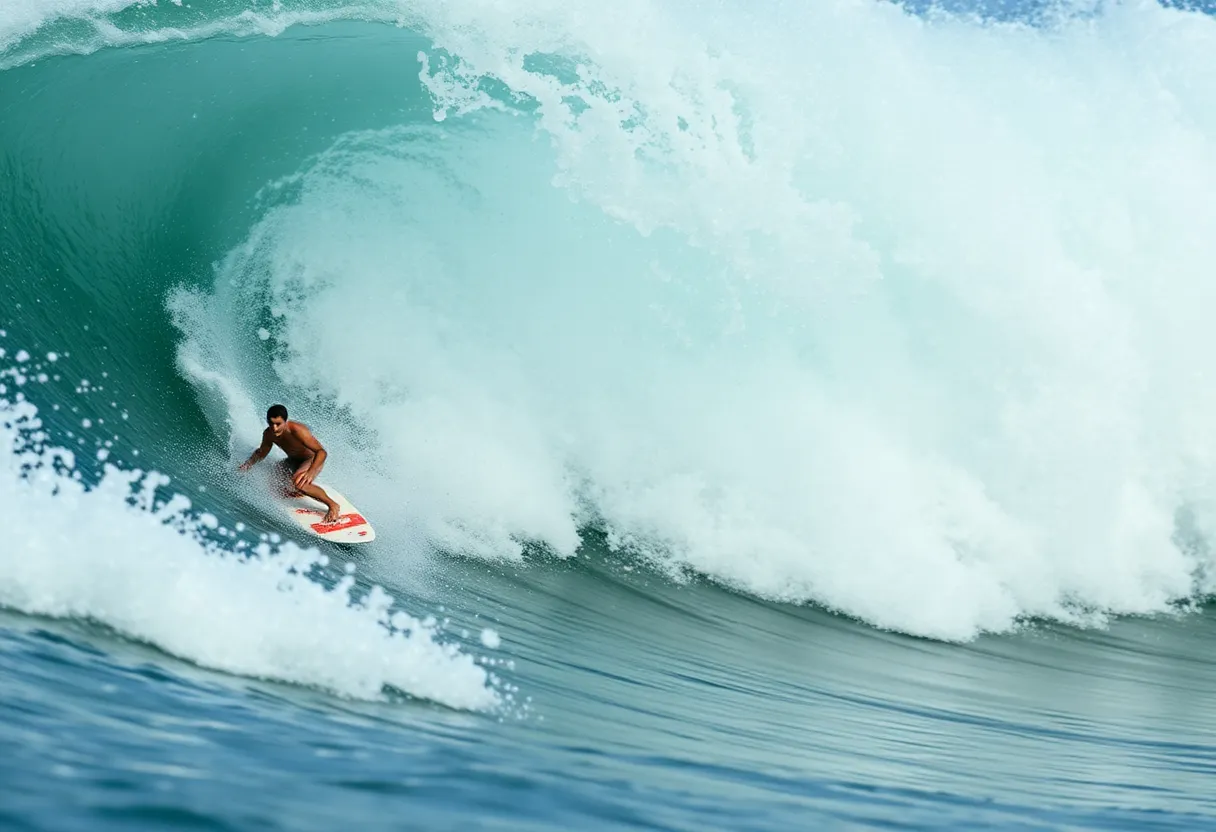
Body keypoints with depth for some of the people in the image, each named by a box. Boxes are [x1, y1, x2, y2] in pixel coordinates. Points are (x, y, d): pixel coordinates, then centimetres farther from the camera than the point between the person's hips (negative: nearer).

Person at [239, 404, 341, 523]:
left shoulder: (297, 430, -33)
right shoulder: (268, 434, -13)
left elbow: (321, 451, -38)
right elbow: (261, 452, 10)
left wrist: (311, 472, -53)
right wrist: (247, 465, -7)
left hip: (312, 460, -8)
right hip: (294, 460, 8)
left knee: (298, 483, -34)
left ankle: (333, 506, -19)